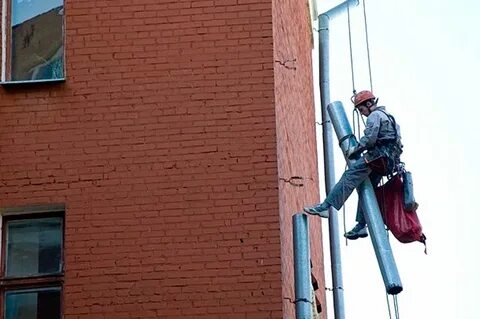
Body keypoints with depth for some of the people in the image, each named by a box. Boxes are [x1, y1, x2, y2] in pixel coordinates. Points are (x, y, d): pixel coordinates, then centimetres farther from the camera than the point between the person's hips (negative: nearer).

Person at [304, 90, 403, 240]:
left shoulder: (375, 115, -2)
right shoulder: (388, 117, 30)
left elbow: (369, 139, -15)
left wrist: (355, 150, -5)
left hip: (376, 157, -10)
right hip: (388, 162, 10)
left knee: (348, 178, -18)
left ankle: (326, 206, -30)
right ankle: (361, 226, 10)